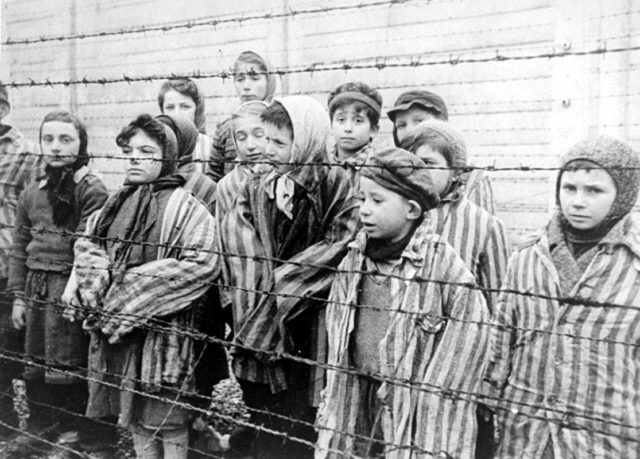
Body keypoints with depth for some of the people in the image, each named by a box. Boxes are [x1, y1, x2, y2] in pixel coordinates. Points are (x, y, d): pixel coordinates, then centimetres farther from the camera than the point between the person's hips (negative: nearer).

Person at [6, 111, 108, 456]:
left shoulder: (92, 190, -9)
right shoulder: (31, 194, 11)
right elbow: (20, 247, 14)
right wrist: (18, 294, 11)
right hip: (36, 287, 6)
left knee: (69, 365, 2)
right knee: (34, 363, 14)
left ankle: (72, 430, 20)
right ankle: (40, 426, 31)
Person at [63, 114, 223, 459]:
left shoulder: (185, 207, -11)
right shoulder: (115, 204, 10)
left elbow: (200, 263, -23)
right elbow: (88, 246, 16)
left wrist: (130, 286, -19)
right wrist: (100, 283, -7)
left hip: (163, 328, -6)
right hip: (115, 328, 6)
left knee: (167, 418, 4)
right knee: (135, 415, 17)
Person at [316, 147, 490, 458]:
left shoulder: (443, 264, -13)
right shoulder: (354, 261, 2)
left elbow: (471, 332, -11)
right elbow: (339, 339, 9)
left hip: (418, 417, -4)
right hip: (359, 403, 4)